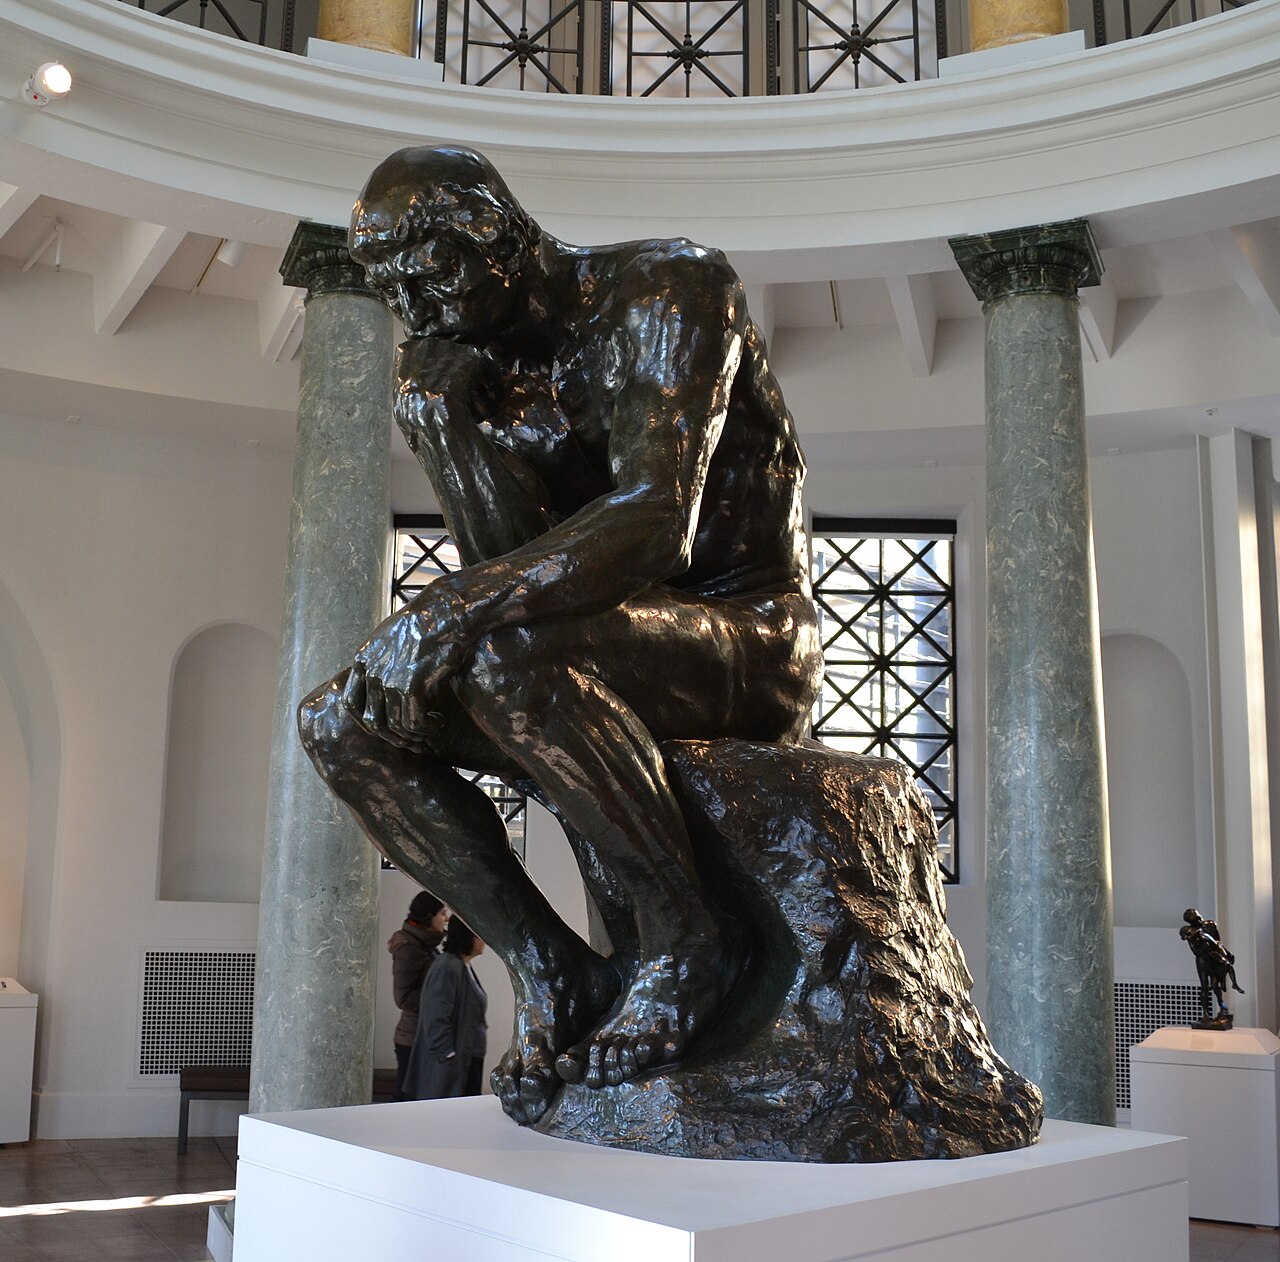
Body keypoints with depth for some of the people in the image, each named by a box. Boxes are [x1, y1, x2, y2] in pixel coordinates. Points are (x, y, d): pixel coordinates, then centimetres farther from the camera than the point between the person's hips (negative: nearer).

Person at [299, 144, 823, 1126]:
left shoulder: (667, 290, -13)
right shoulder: (478, 364, 9)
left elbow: (656, 524, -29)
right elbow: (512, 564, -2)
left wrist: (447, 614, -34)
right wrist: (444, 416, -13)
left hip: (756, 639, -7)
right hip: (619, 652, 8)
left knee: (510, 654, -36)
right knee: (339, 722, -4)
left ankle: (683, 933, -18)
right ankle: (548, 970, -9)